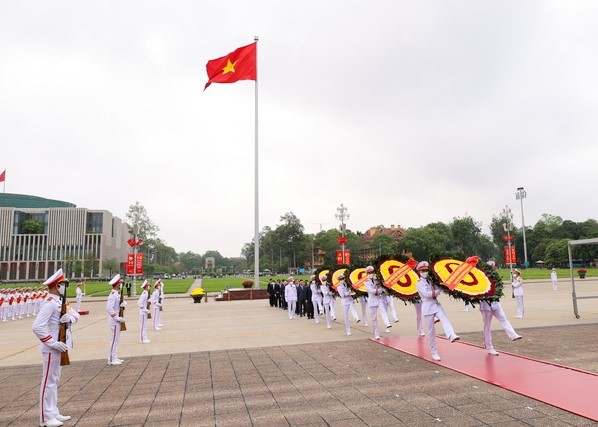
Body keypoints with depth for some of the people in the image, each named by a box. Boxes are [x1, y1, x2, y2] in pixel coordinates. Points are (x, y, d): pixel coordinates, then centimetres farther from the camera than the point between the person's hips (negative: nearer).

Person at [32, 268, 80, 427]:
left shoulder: (60, 301, 10)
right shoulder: (50, 303, -20)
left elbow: (76, 314, 9)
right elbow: (37, 327, -27)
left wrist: (70, 318, -14)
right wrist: (53, 343, -25)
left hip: (60, 346, 10)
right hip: (52, 348, -10)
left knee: (55, 380, 16)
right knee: (49, 381, 0)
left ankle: (54, 413, 27)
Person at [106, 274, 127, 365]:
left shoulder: (117, 294, 11)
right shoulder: (113, 295, -19)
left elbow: (123, 301, 15)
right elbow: (109, 308, -25)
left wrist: (124, 303, -10)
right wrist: (117, 318, -24)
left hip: (117, 319, 10)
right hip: (114, 321, -10)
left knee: (116, 340, 15)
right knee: (114, 340, -4)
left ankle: (115, 358, 23)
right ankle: (112, 360, 3)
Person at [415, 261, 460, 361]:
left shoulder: (431, 281, 14)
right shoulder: (419, 283, -3)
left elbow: (439, 291, 4)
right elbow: (426, 294, -16)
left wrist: (433, 292, -13)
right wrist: (435, 292, -7)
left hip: (436, 304, 5)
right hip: (427, 307, -5)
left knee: (444, 319, -25)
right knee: (431, 330, 0)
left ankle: (451, 335, -49)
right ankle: (434, 353, 8)